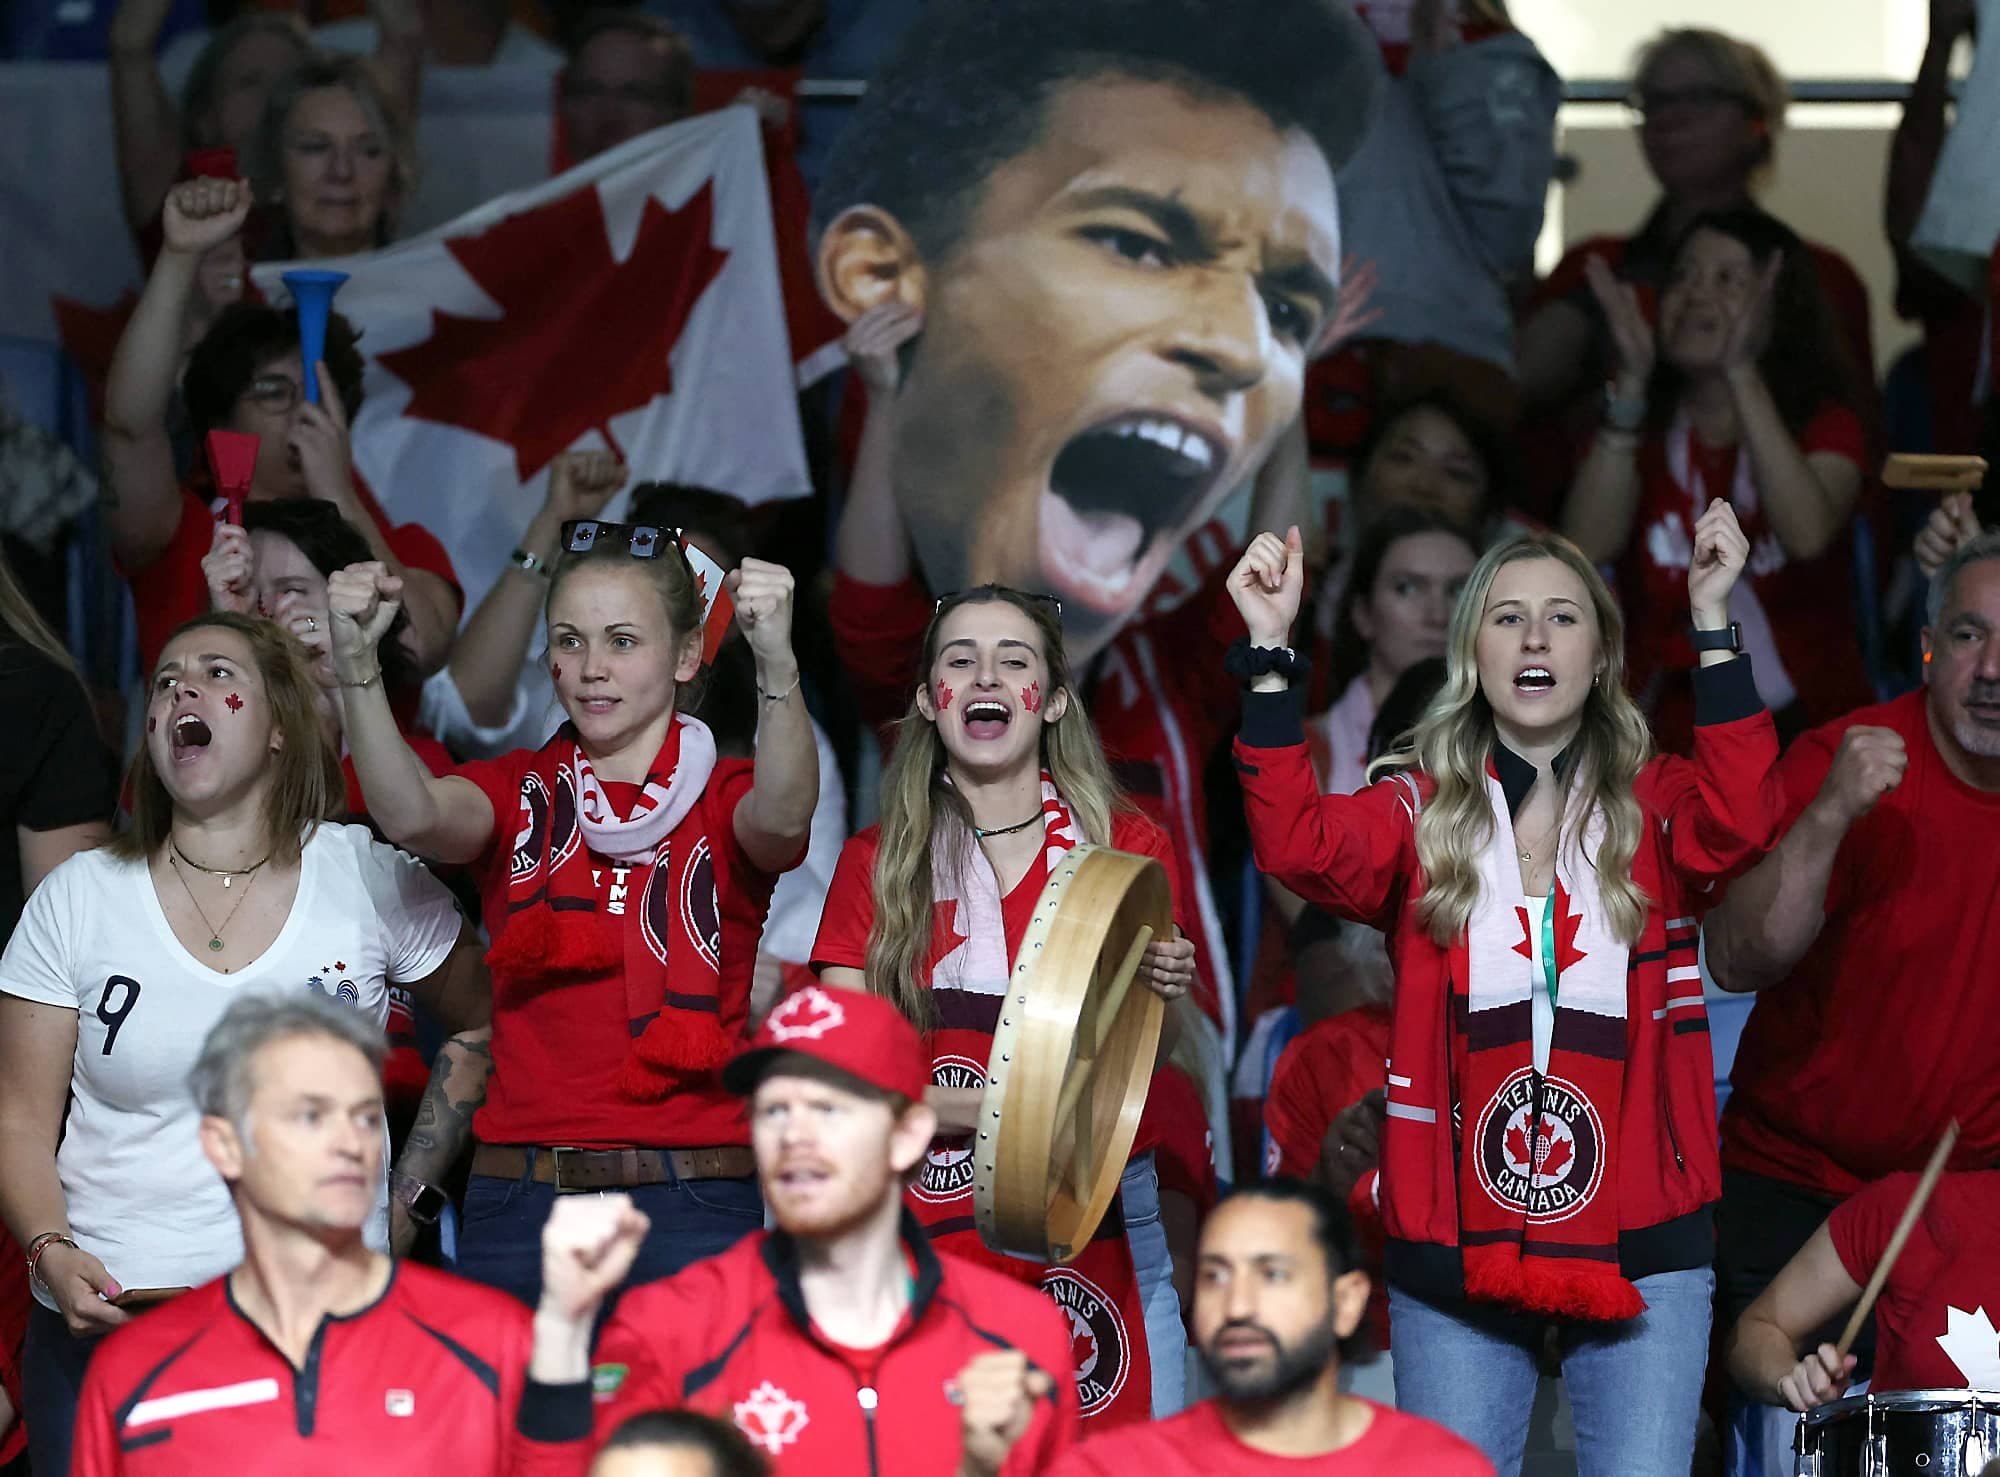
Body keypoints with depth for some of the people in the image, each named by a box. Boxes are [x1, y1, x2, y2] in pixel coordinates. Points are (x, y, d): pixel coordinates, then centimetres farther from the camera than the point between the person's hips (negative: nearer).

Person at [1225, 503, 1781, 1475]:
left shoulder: (1653, 806, 6)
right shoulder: (1422, 813, 6)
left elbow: (1738, 822, -16)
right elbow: (1299, 846, -12)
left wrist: (1711, 620, -22)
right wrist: (1272, 650, -20)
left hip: (1640, 1240, 0)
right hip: (1459, 1240, 0)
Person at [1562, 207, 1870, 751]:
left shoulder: (1827, 425, 6)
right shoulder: (1639, 423, 10)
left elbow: (1809, 535, -19)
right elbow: (1586, 546, -12)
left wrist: (1741, 372, -21)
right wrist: (1632, 383, -16)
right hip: (1668, 731, 1)